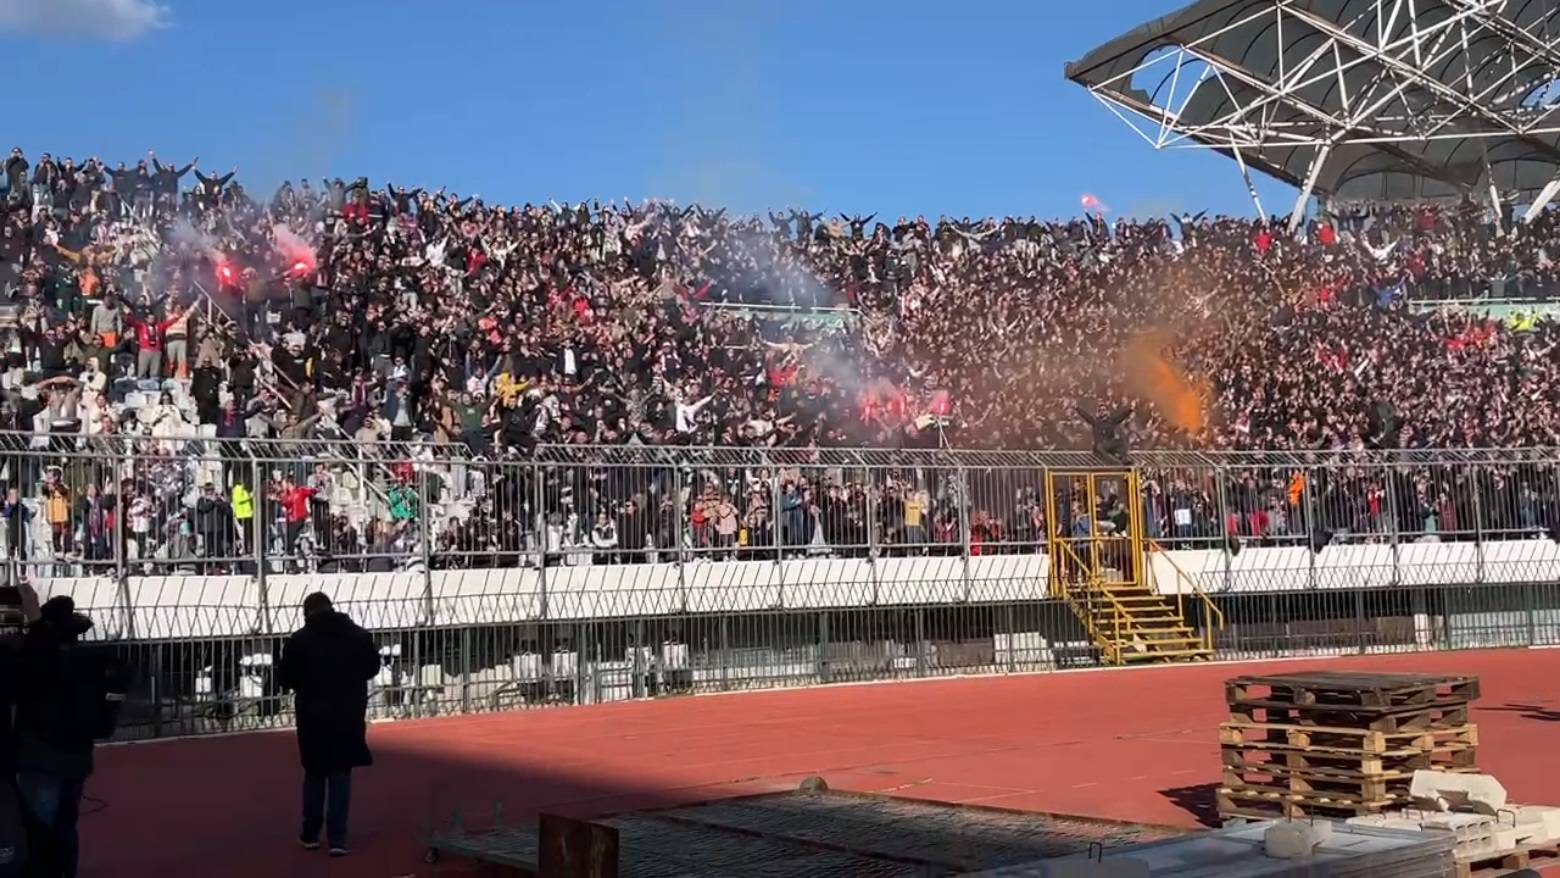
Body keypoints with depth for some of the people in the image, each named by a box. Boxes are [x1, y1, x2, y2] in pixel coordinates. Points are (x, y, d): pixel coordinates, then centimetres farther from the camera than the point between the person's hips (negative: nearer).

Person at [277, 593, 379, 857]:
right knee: (341, 775, 6)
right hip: (349, 715, 1)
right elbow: (372, 667, 11)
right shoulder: (359, 635, 0)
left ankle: (310, 834, 23)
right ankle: (337, 839, -1)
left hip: (313, 716, -1)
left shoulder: (299, 640, -8)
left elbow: (287, 679, -5)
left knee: (314, 773, 16)